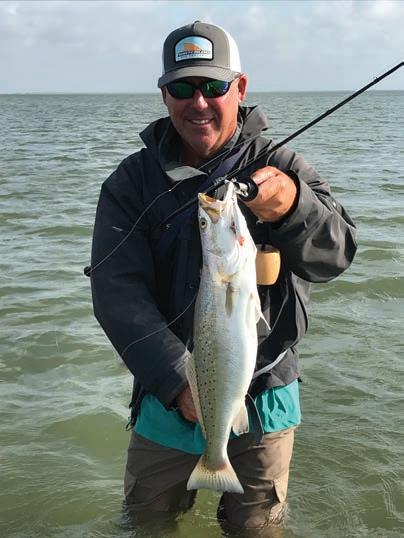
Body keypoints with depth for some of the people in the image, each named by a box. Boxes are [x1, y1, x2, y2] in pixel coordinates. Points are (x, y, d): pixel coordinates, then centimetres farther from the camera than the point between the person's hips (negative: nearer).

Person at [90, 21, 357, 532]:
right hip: (168, 396, 1)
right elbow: (117, 293, -13)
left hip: (263, 401, 0)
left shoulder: (279, 168, -6)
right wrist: (180, 380, -24)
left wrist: (292, 206, -43)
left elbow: (335, 254, -21)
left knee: (256, 526, 19)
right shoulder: (132, 181, -5)